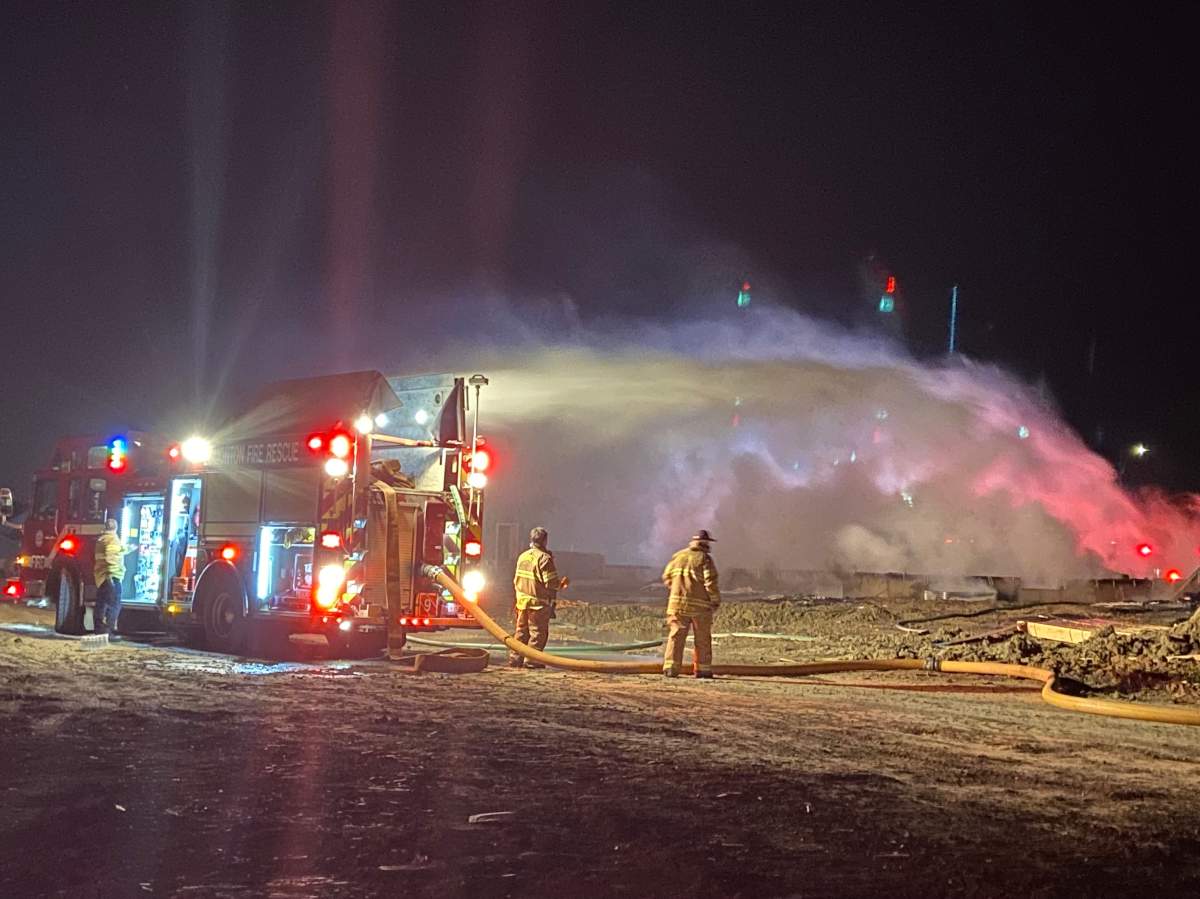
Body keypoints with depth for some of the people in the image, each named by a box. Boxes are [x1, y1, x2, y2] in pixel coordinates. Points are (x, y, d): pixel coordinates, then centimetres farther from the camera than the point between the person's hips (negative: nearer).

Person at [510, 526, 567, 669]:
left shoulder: (522, 556, 8)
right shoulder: (544, 558, -14)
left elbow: (516, 580, 14)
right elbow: (551, 583, -18)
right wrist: (561, 584, 1)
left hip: (522, 600, 7)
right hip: (538, 603, -7)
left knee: (521, 631, 15)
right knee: (538, 632, 1)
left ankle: (515, 658, 16)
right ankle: (532, 660, -3)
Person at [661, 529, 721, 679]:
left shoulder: (678, 556, 7)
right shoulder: (705, 559, -7)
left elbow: (667, 577, 12)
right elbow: (710, 582, -14)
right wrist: (716, 601, -1)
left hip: (678, 603, 3)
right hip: (700, 605, -3)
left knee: (676, 636, 4)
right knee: (702, 639, 10)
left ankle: (670, 667, -5)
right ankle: (703, 669, 14)